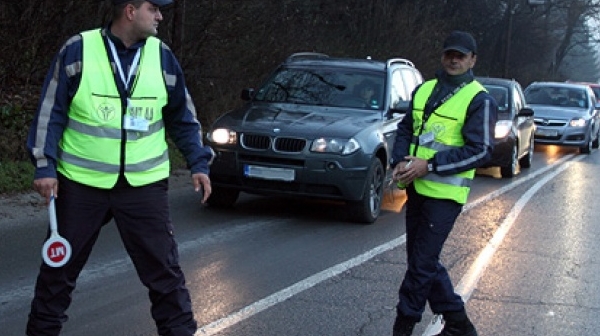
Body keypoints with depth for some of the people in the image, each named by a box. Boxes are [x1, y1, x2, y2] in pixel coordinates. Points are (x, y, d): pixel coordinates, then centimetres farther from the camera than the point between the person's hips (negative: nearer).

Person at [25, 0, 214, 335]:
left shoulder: (162, 56, 2)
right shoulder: (77, 50, -6)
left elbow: (183, 117, 12)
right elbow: (50, 112, -1)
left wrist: (198, 163, 5)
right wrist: (45, 165, -6)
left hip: (144, 185, 1)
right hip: (80, 183, -1)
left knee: (164, 268, 1)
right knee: (59, 266, 11)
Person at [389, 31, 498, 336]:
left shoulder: (479, 100, -7)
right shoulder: (424, 90, 13)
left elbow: (480, 150, -13)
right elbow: (405, 128, 18)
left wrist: (429, 165, -18)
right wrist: (400, 161, -3)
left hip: (444, 194, -7)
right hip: (416, 188, 7)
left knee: (422, 264, -6)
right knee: (425, 262, 14)